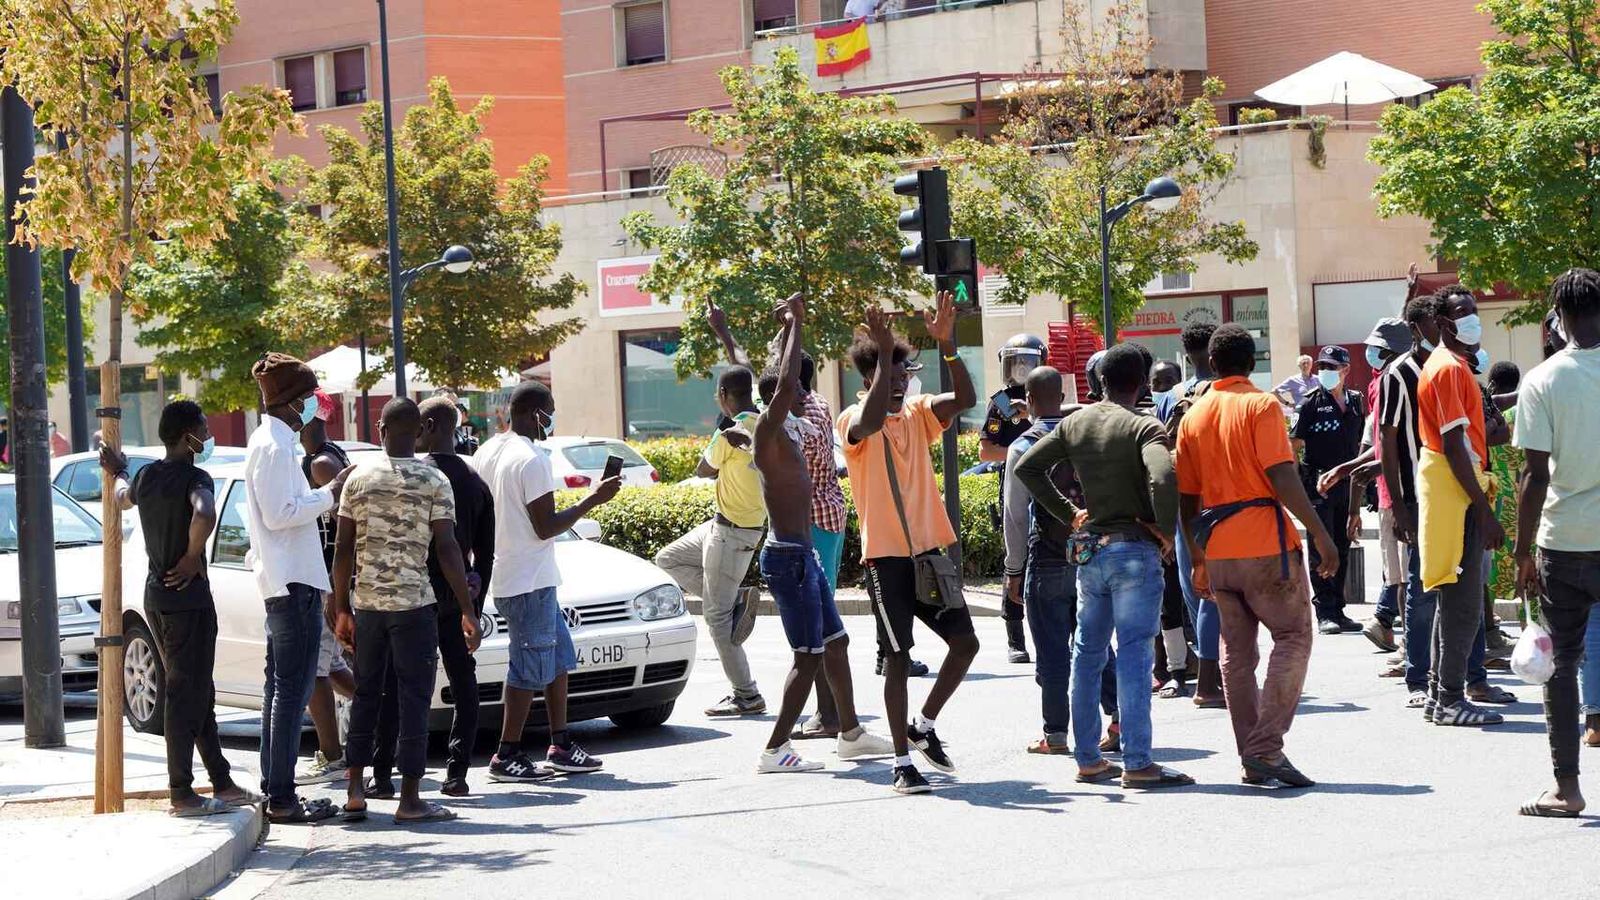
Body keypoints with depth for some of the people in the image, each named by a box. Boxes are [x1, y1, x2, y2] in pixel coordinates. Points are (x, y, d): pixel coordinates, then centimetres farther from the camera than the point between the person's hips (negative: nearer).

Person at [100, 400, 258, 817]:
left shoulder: (146, 475, 10)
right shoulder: (193, 477, -15)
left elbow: (123, 499, 32)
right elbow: (204, 514, -36)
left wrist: (118, 474, 53)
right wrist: (193, 557, -20)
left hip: (157, 595, 9)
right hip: (187, 597, -9)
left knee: (199, 694, 15)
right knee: (186, 696, -6)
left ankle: (222, 783, 20)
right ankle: (182, 793, -5)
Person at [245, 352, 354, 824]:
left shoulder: (267, 441, 16)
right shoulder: (274, 445, -15)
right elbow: (279, 514, -20)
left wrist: (324, 492, 14)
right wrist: (331, 493, -14)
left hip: (280, 584, 11)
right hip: (293, 582, -11)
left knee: (280, 689, 13)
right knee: (292, 691, -9)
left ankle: (274, 790, 18)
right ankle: (282, 797, -9)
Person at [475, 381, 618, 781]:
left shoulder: (486, 452, 9)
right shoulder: (532, 460, -18)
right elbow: (547, 527, -17)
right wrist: (593, 499, -8)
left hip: (504, 576, 10)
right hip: (530, 581, -10)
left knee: (560, 658, 16)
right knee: (531, 667, -4)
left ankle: (560, 746, 18)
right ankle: (507, 756, -1)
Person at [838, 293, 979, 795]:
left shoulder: (917, 413, 9)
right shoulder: (853, 421, -6)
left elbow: (965, 399, -8)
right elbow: (870, 422, -31)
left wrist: (946, 345, -21)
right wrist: (882, 354, -32)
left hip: (929, 550, 5)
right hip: (886, 556, -5)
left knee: (965, 641, 3)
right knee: (897, 657, -3)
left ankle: (924, 726, 22)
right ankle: (902, 761, 3)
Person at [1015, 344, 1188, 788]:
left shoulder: (1075, 423, 7)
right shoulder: (1143, 427, -11)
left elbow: (1027, 467, 11)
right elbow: (1162, 477, -29)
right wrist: (1166, 530, -14)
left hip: (1088, 548, 6)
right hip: (1134, 550, -6)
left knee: (1086, 653, 13)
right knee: (1134, 656, -6)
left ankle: (1088, 758, 18)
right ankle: (1137, 764, -7)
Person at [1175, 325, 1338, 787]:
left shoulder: (1193, 416, 11)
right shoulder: (1261, 405, -6)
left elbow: (1186, 497, 13)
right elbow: (1282, 478, -16)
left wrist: (1197, 558, 22)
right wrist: (1320, 534, -12)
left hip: (1217, 550, 6)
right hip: (1267, 544, -6)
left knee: (1236, 652, 10)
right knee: (1293, 637, 1)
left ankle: (1251, 758, 9)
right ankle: (1267, 748, -11)